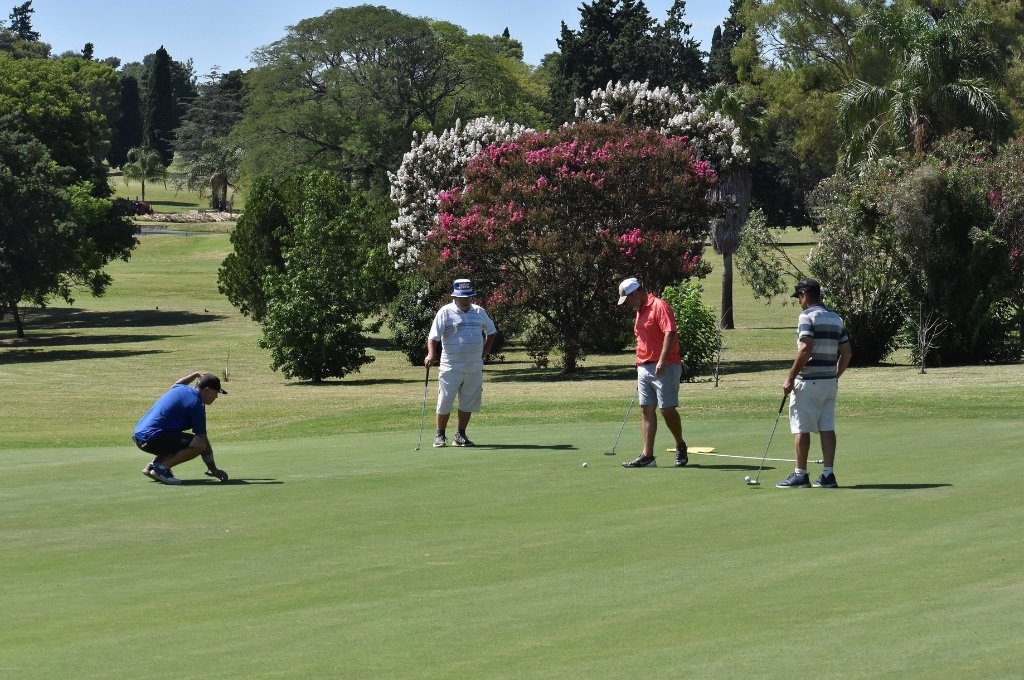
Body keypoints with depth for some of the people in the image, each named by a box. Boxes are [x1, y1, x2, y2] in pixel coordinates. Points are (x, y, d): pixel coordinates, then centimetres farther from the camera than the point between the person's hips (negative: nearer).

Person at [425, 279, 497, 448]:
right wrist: (431, 354, -27)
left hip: (474, 367, 4)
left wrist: (486, 350, 15)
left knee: (468, 402, 7)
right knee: (445, 402, -2)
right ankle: (440, 435, 10)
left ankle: (461, 435, 18)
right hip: (451, 367, -4)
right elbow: (433, 336, -11)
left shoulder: (479, 312, 10)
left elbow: (491, 331, 26)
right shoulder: (445, 312, -4)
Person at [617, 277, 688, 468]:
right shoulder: (640, 312, 19)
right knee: (647, 410, 2)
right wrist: (640, 368, 24)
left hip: (664, 368, -9)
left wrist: (662, 361, -28)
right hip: (644, 369, 9)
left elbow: (670, 333, -21)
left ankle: (680, 446, 16)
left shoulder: (659, 306, -10)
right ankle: (647, 456, 0)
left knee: (667, 409, -5)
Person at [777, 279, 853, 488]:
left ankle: (800, 475, 1)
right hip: (830, 381, 7)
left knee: (801, 428, 0)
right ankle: (828, 474, 2)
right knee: (827, 428, 6)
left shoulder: (808, 316, -11)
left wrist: (790, 377, -14)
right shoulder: (836, 318, 12)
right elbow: (847, 353, 12)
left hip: (808, 381, -7)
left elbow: (805, 350, -20)